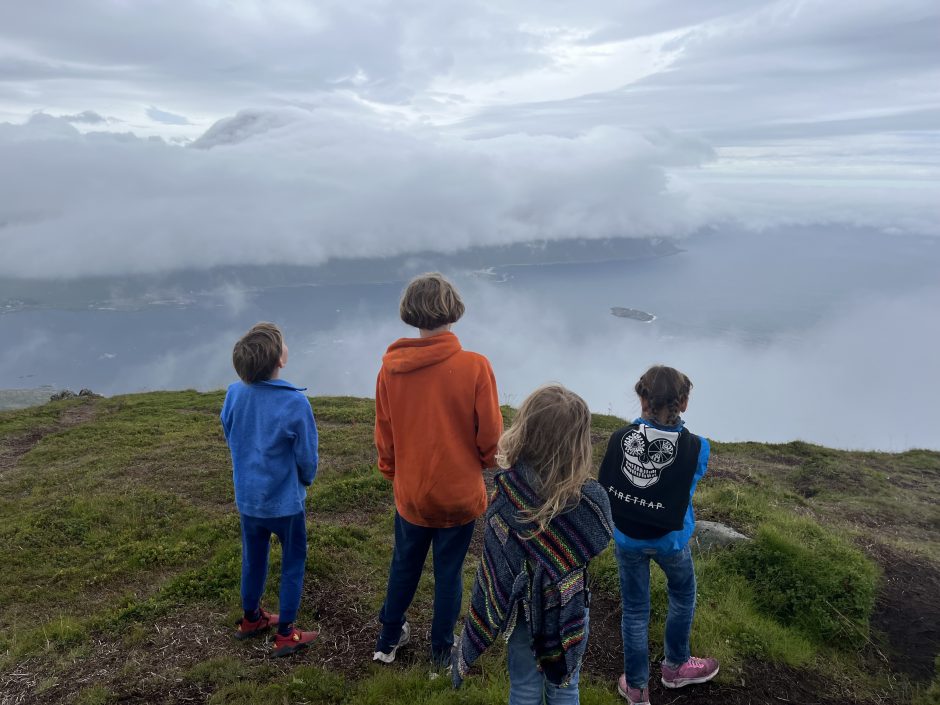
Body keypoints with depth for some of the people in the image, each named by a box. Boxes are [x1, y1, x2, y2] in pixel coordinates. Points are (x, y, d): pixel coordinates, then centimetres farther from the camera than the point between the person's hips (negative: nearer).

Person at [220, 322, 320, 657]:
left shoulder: (234, 394, -12)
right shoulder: (295, 402, -26)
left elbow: (231, 439, 4)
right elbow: (307, 457, -15)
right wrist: (304, 481, 7)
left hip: (247, 497, 5)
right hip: (285, 500, -5)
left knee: (253, 559, 24)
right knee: (293, 562, 15)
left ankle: (251, 618, 43)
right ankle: (285, 635, 25)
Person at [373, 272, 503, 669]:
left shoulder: (390, 368, -11)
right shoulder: (474, 367, -20)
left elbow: (384, 435, 0)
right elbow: (490, 435, -12)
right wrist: (487, 462, 10)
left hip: (410, 492, 2)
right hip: (459, 492, -2)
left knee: (404, 566, 22)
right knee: (449, 572, 16)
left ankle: (388, 641, 39)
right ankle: (442, 651, 33)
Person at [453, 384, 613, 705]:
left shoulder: (506, 490, -26)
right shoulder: (590, 498, -28)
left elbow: (497, 553, -15)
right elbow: (598, 542, -8)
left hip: (521, 606, 1)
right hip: (567, 607, -1)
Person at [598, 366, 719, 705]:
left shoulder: (621, 438, -14)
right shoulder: (695, 447, -18)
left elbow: (604, 487, -7)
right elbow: (688, 486, -3)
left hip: (627, 538, 1)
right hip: (670, 539, -1)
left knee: (634, 610, 17)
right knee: (683, 596, 28)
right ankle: (676, 666, 47)